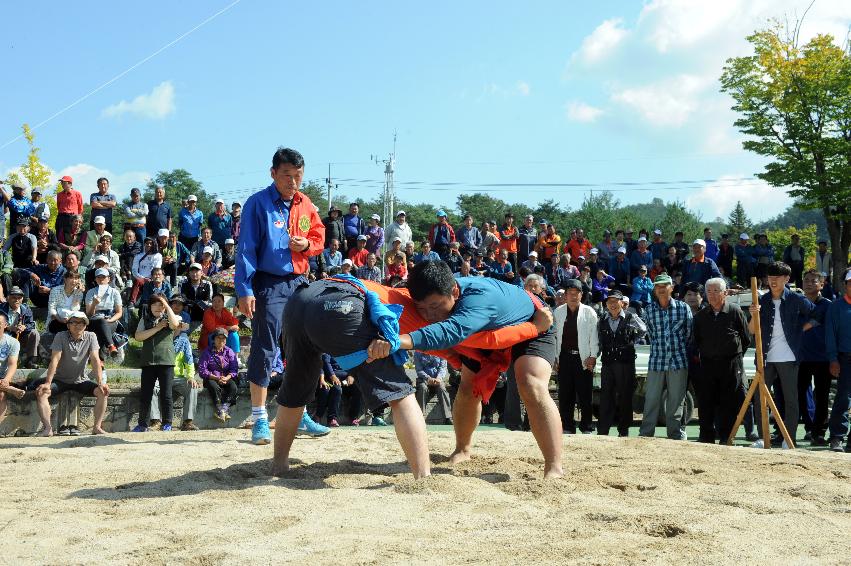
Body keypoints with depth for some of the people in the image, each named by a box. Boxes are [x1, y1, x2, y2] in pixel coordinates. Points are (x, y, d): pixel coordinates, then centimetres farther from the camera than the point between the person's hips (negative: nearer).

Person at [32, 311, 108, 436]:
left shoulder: (90, 337, -5)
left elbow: (95, 360, -12)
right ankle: (47, 428, -29)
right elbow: (55, 360, -18)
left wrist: (100, 382, -24)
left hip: (80, 381, 1)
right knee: (41, 392, -27)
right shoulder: (61, 337, -9)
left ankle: (97, 427, -20)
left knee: (103, 391, -22)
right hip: (60, 380, -1)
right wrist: (47, 383, -28)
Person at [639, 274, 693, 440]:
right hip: (656, 362, 1)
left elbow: (689, 334, 8)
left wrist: (678, 349, 9)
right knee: (651, 401, 0)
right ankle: (645, 435, 6)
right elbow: (651, 335, 12)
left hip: (678, 362, -1)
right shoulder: (649, 310, 5)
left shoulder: (683, 308, 1)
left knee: (676, 401, 4)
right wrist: (660, 349, 7)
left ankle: (676, 436, 13)